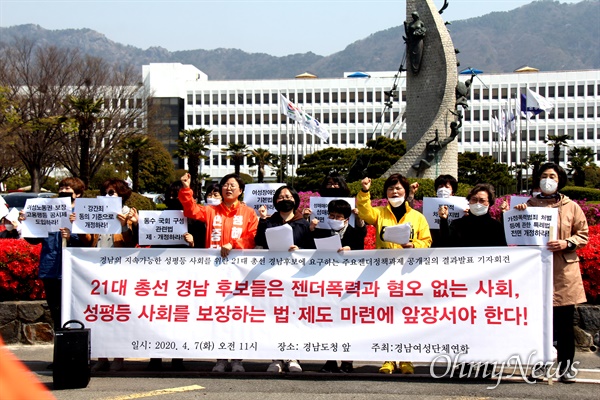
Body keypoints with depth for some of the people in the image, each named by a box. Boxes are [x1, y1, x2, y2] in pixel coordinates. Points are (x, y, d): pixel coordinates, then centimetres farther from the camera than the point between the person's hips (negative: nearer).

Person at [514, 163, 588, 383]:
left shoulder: (571, 207, 7)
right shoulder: (529, 205, 12)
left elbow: (583, 235, 7)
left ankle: (566, 365, 8)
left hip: (564, 273, -1)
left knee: (565, 320, 1)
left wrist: (566, 243, -11)